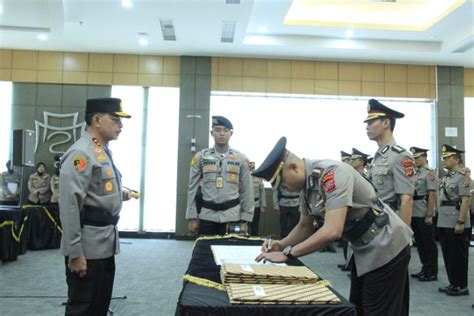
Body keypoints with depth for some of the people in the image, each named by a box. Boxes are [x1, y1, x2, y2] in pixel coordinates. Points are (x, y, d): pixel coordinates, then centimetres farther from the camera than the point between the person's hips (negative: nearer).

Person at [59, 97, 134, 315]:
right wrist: (75, 252, -22)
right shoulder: (81, 153, -17)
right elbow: (69, 205, -22)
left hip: (105, 242, 9)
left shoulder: (103, 152, 13)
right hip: (88, 246, -9)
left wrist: (119, 195, 9)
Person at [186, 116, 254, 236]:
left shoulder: (240, 159, 2)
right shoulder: (200, 157, 2)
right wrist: (192, 217, 1)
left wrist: (245, 220, 1)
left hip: (232, 216, 0)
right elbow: (193, 189, 5)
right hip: (207, 216, 0)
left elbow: (247, 191, 4)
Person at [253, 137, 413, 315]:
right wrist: (281, 244, -7)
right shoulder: (307, 185, 0)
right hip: (365, 248, 9)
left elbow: (332, 231, -35)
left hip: (386, 246, -9)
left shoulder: (332, 173, -28)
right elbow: (304, 227, 11)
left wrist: (287, 254, -29)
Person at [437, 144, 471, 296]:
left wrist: (461, 222, -21)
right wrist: (440, 219, 17)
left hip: (456, 223, -9)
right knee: (447, 254, 13)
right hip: (444, 222, 9)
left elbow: (466, 201, -18)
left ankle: (462, 286, 10)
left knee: (458, 255, 0)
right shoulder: (446, 177, 15)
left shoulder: (462, 176, -11)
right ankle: (453, 283, 23)